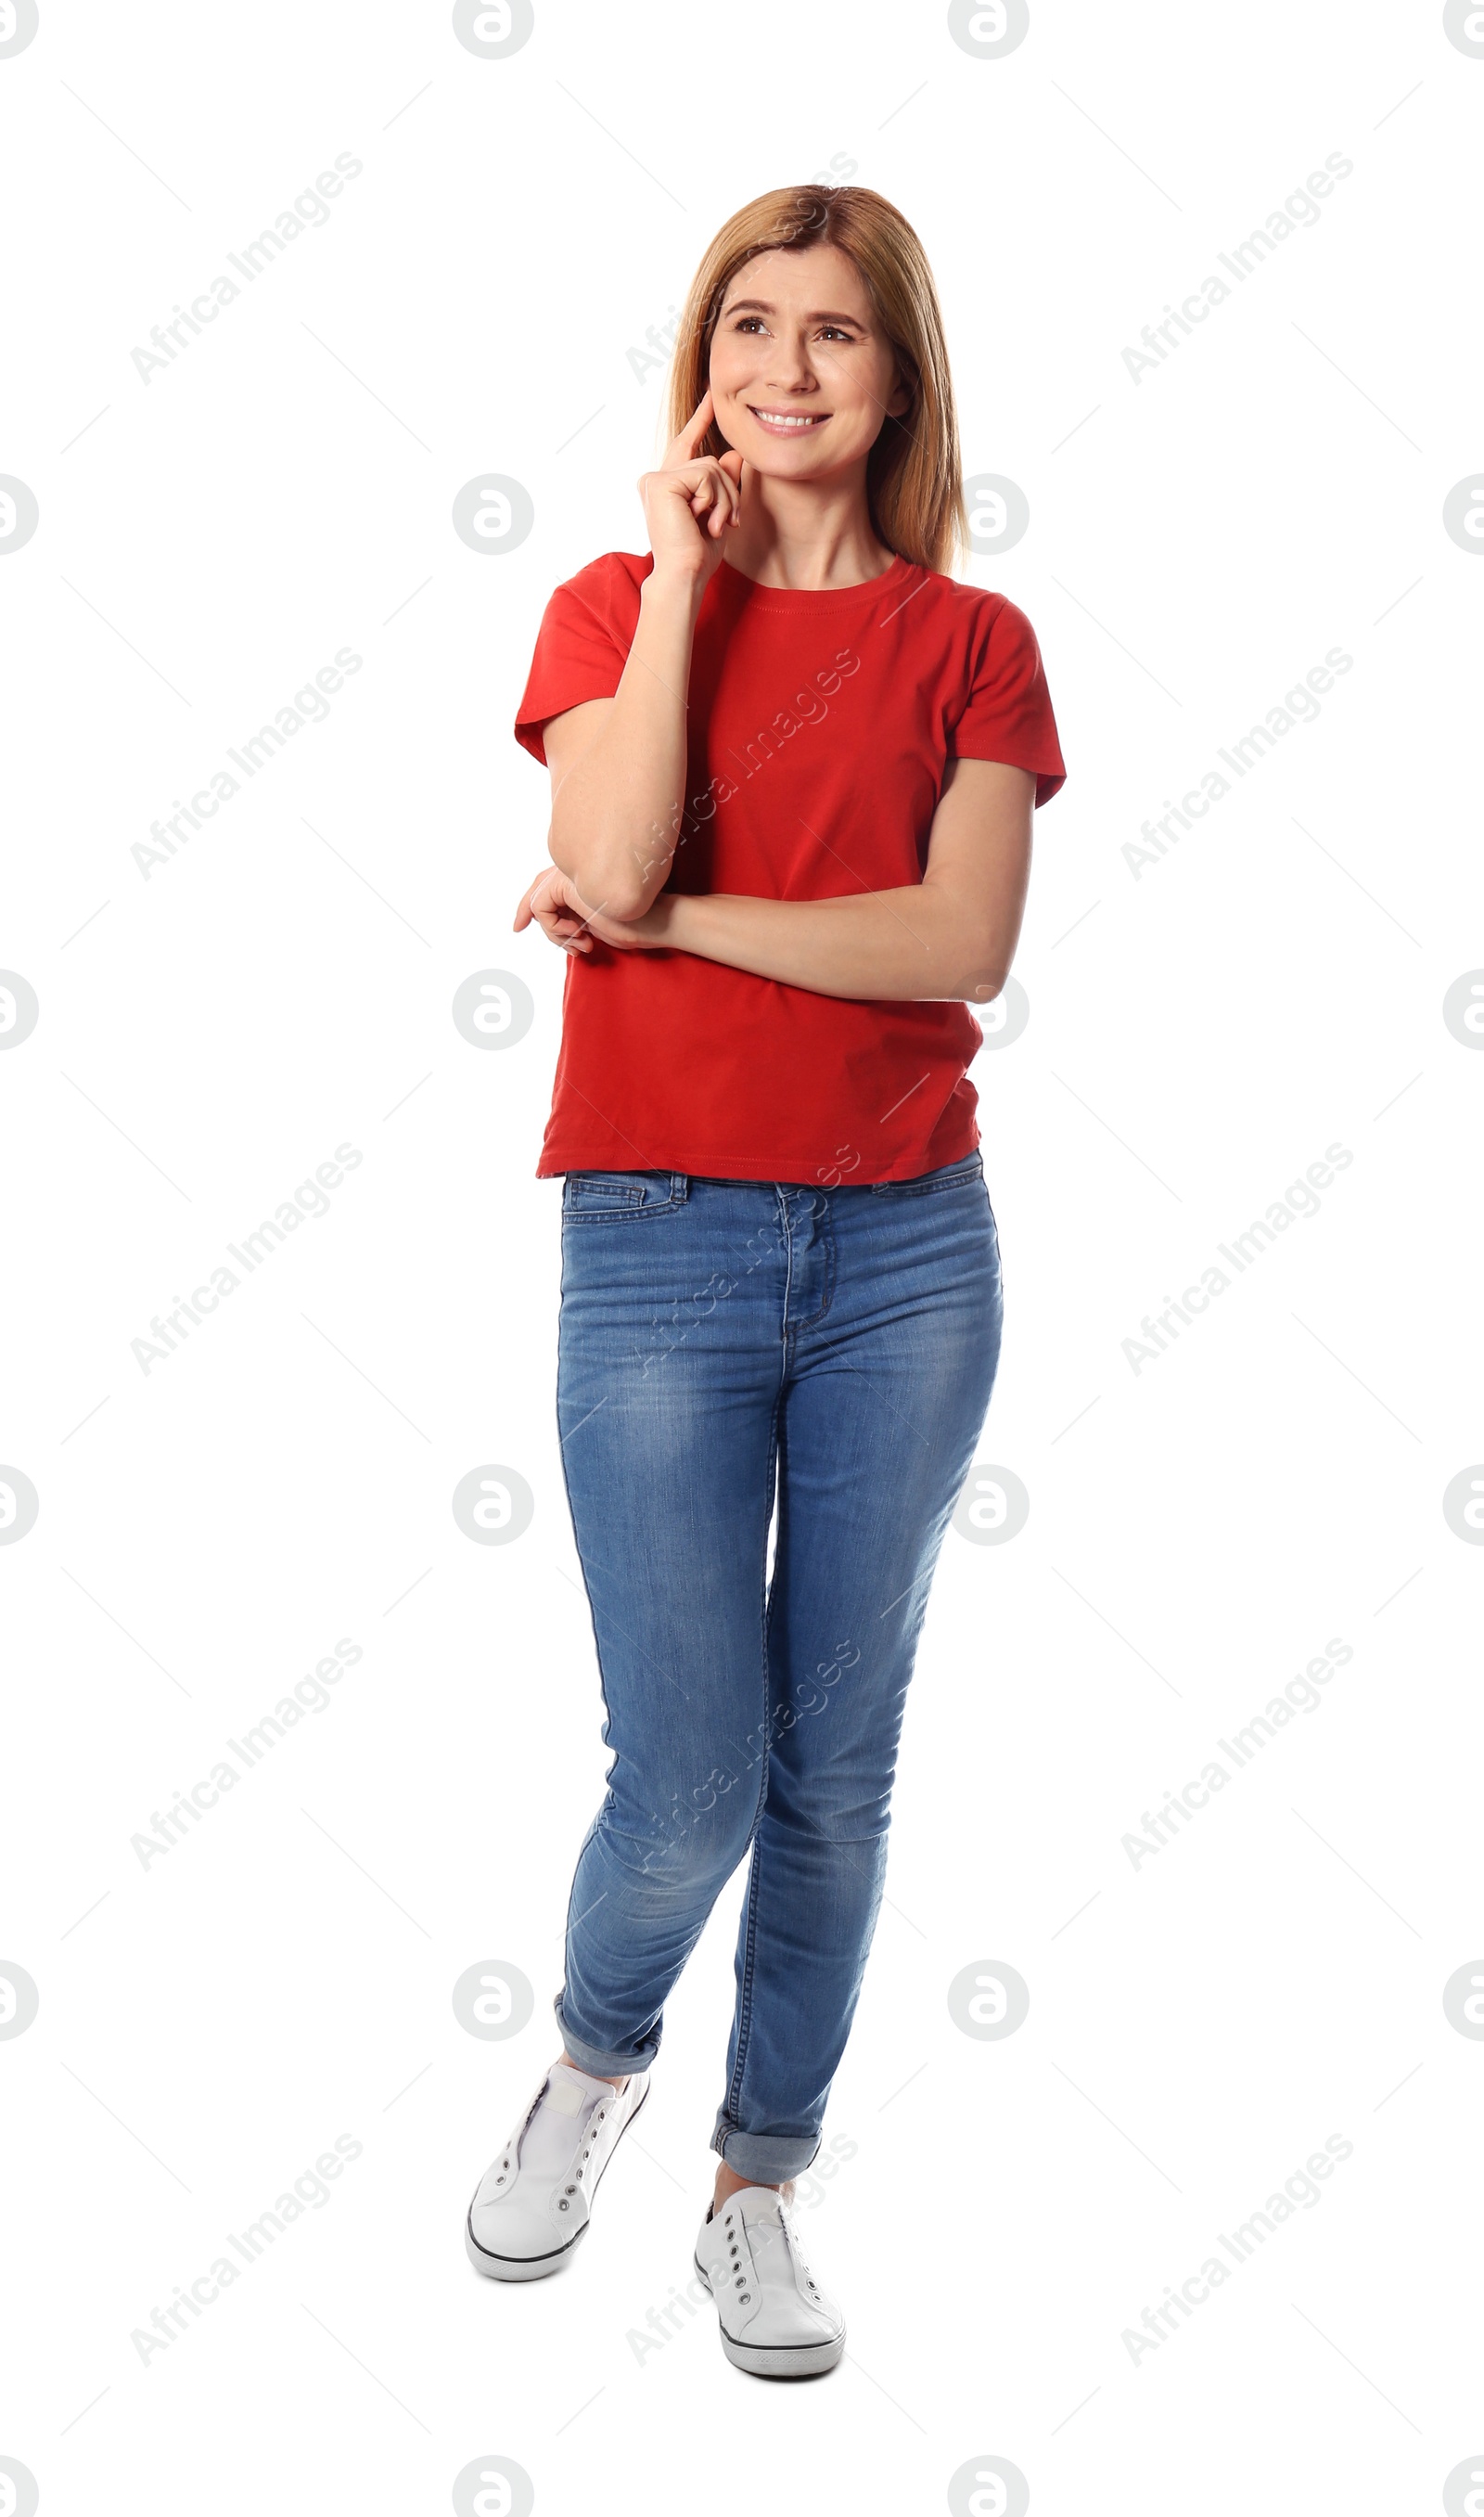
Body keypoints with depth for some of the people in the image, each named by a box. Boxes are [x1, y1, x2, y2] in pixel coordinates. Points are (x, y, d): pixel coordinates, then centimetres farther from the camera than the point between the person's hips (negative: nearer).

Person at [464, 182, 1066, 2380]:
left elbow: (964, 942, -10)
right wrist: (685, 563, -8)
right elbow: (614, 864, -16)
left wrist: (671, 921, -13)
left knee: (836, 1767, 9)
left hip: (910, 1247, 2)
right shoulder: (615, 606, 5)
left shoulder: (971, 643, 6)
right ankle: (596, 2059, 30)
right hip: (662, 1242, -1)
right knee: (685, 1777, -3)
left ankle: (762, 2185, 28)